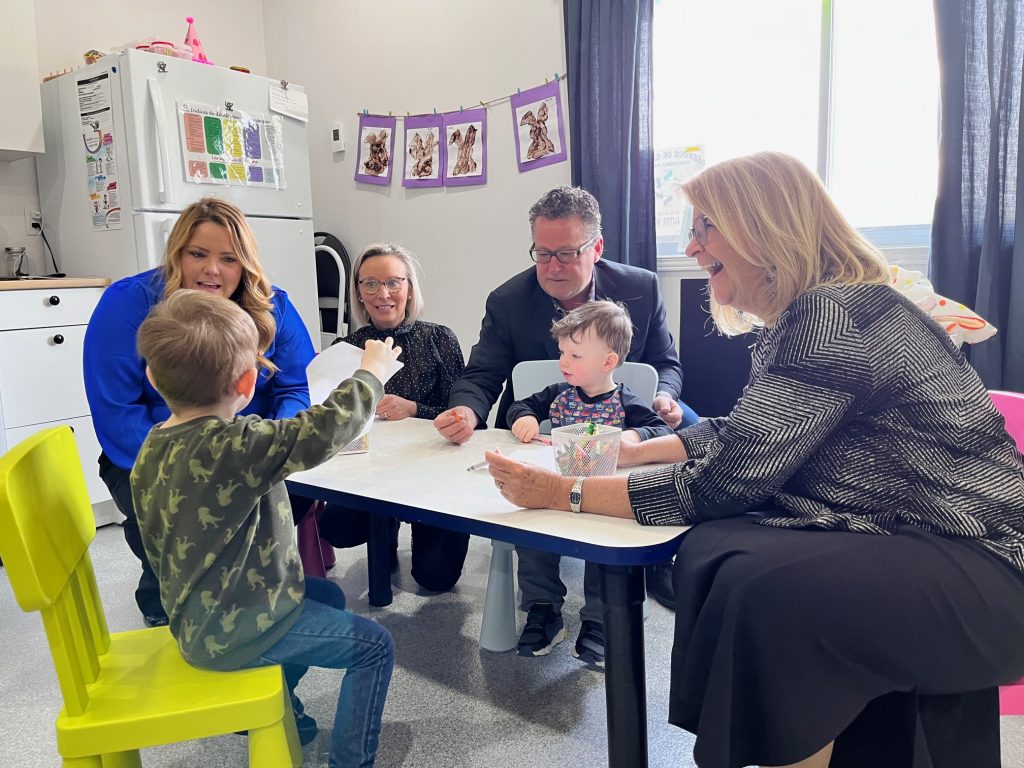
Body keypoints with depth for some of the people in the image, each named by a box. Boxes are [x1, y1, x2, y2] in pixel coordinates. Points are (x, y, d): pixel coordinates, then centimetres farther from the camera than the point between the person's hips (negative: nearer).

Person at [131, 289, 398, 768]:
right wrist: (371, 371, -14)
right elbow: (326, 428, -32)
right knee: (374, 647, 2)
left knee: (327, 596, 27)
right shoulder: (234, 446, -31)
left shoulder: (154, 449, -3)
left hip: (199, 614, 9)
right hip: (231, 630, -9)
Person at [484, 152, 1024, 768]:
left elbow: (723, 484, -24)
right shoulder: (805, 316, 8)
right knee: (709, 552, -2)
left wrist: (563, 493, -18)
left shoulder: (834, 316, -23)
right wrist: (631, 452, 6)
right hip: (903, 540, 9)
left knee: (765, 591, -28)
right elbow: (738, 438, 17)